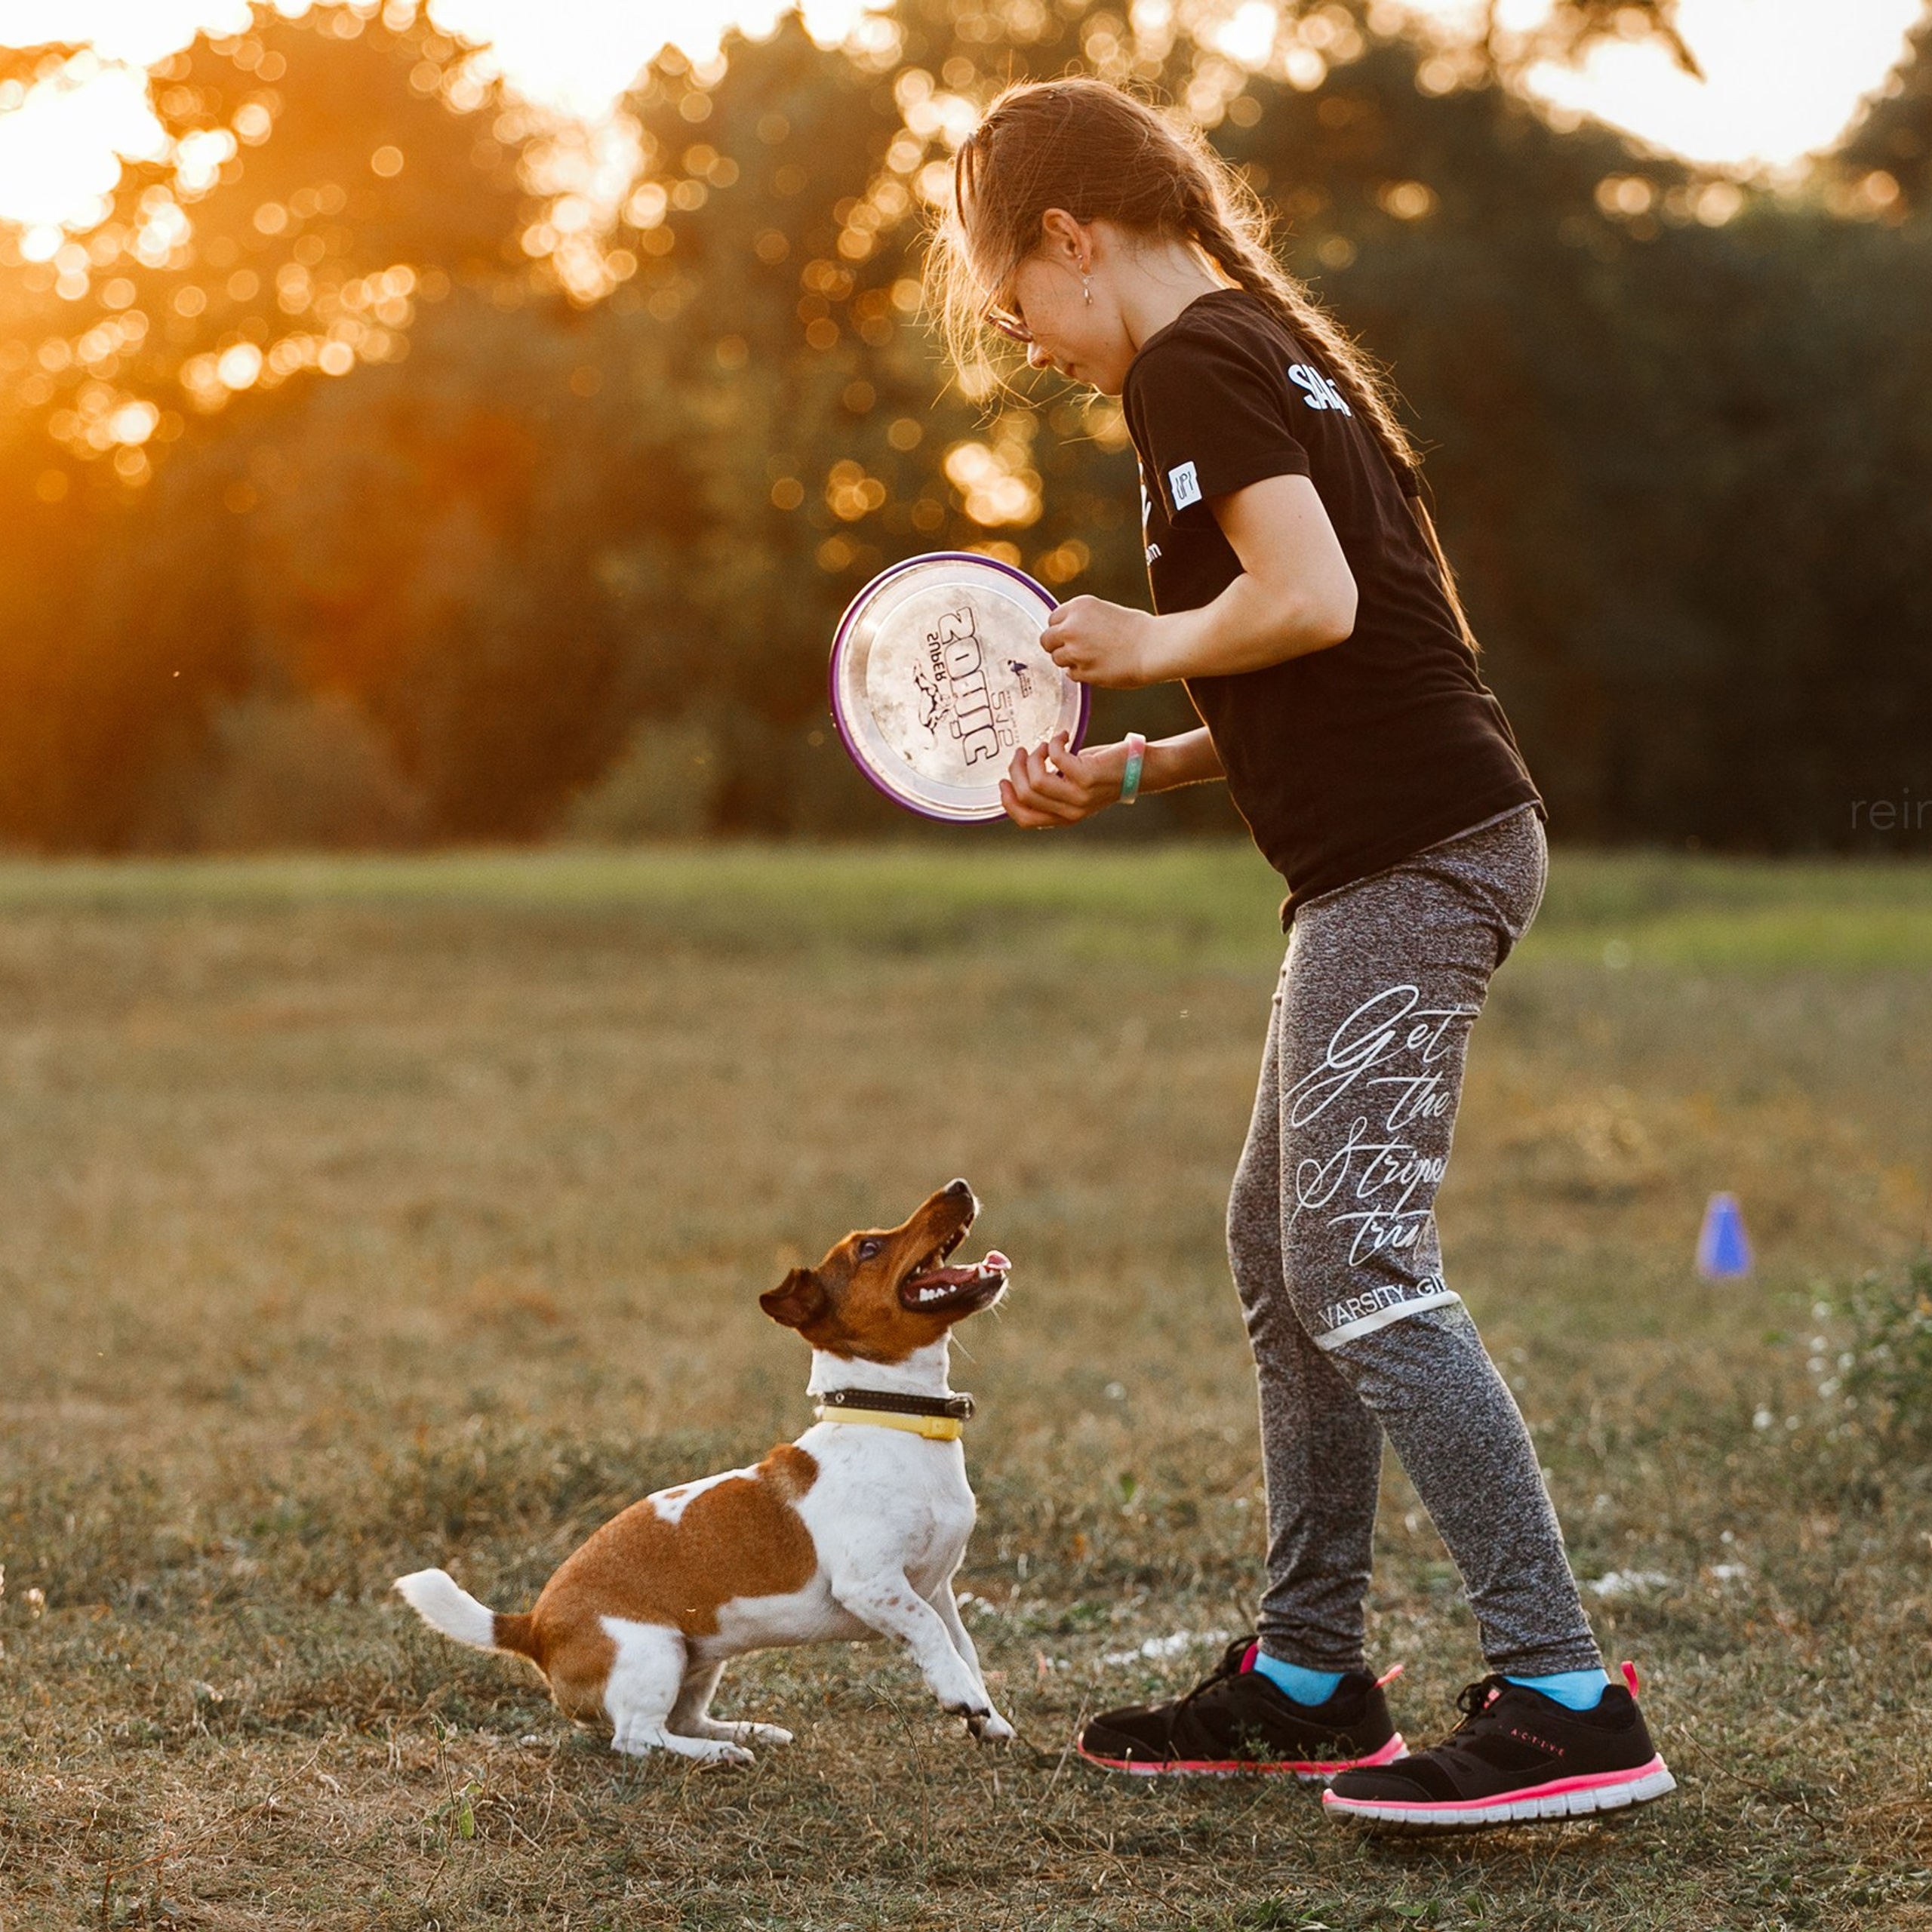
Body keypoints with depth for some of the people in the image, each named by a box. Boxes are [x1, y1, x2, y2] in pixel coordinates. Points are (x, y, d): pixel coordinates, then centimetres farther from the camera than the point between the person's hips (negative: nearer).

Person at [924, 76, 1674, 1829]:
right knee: (1283, 1253, 15)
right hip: (1408, 847, 10)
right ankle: (1309, 1681, 22)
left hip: (1407, 858, -10)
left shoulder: (1190, 366, -9)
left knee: (1362, 1272, -11)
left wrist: (1148, 644, -5)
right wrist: (1128, 772, 16)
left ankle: (1566, 1701, -13)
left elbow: (1310, 600, -23)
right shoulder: (1272, 352, 21)